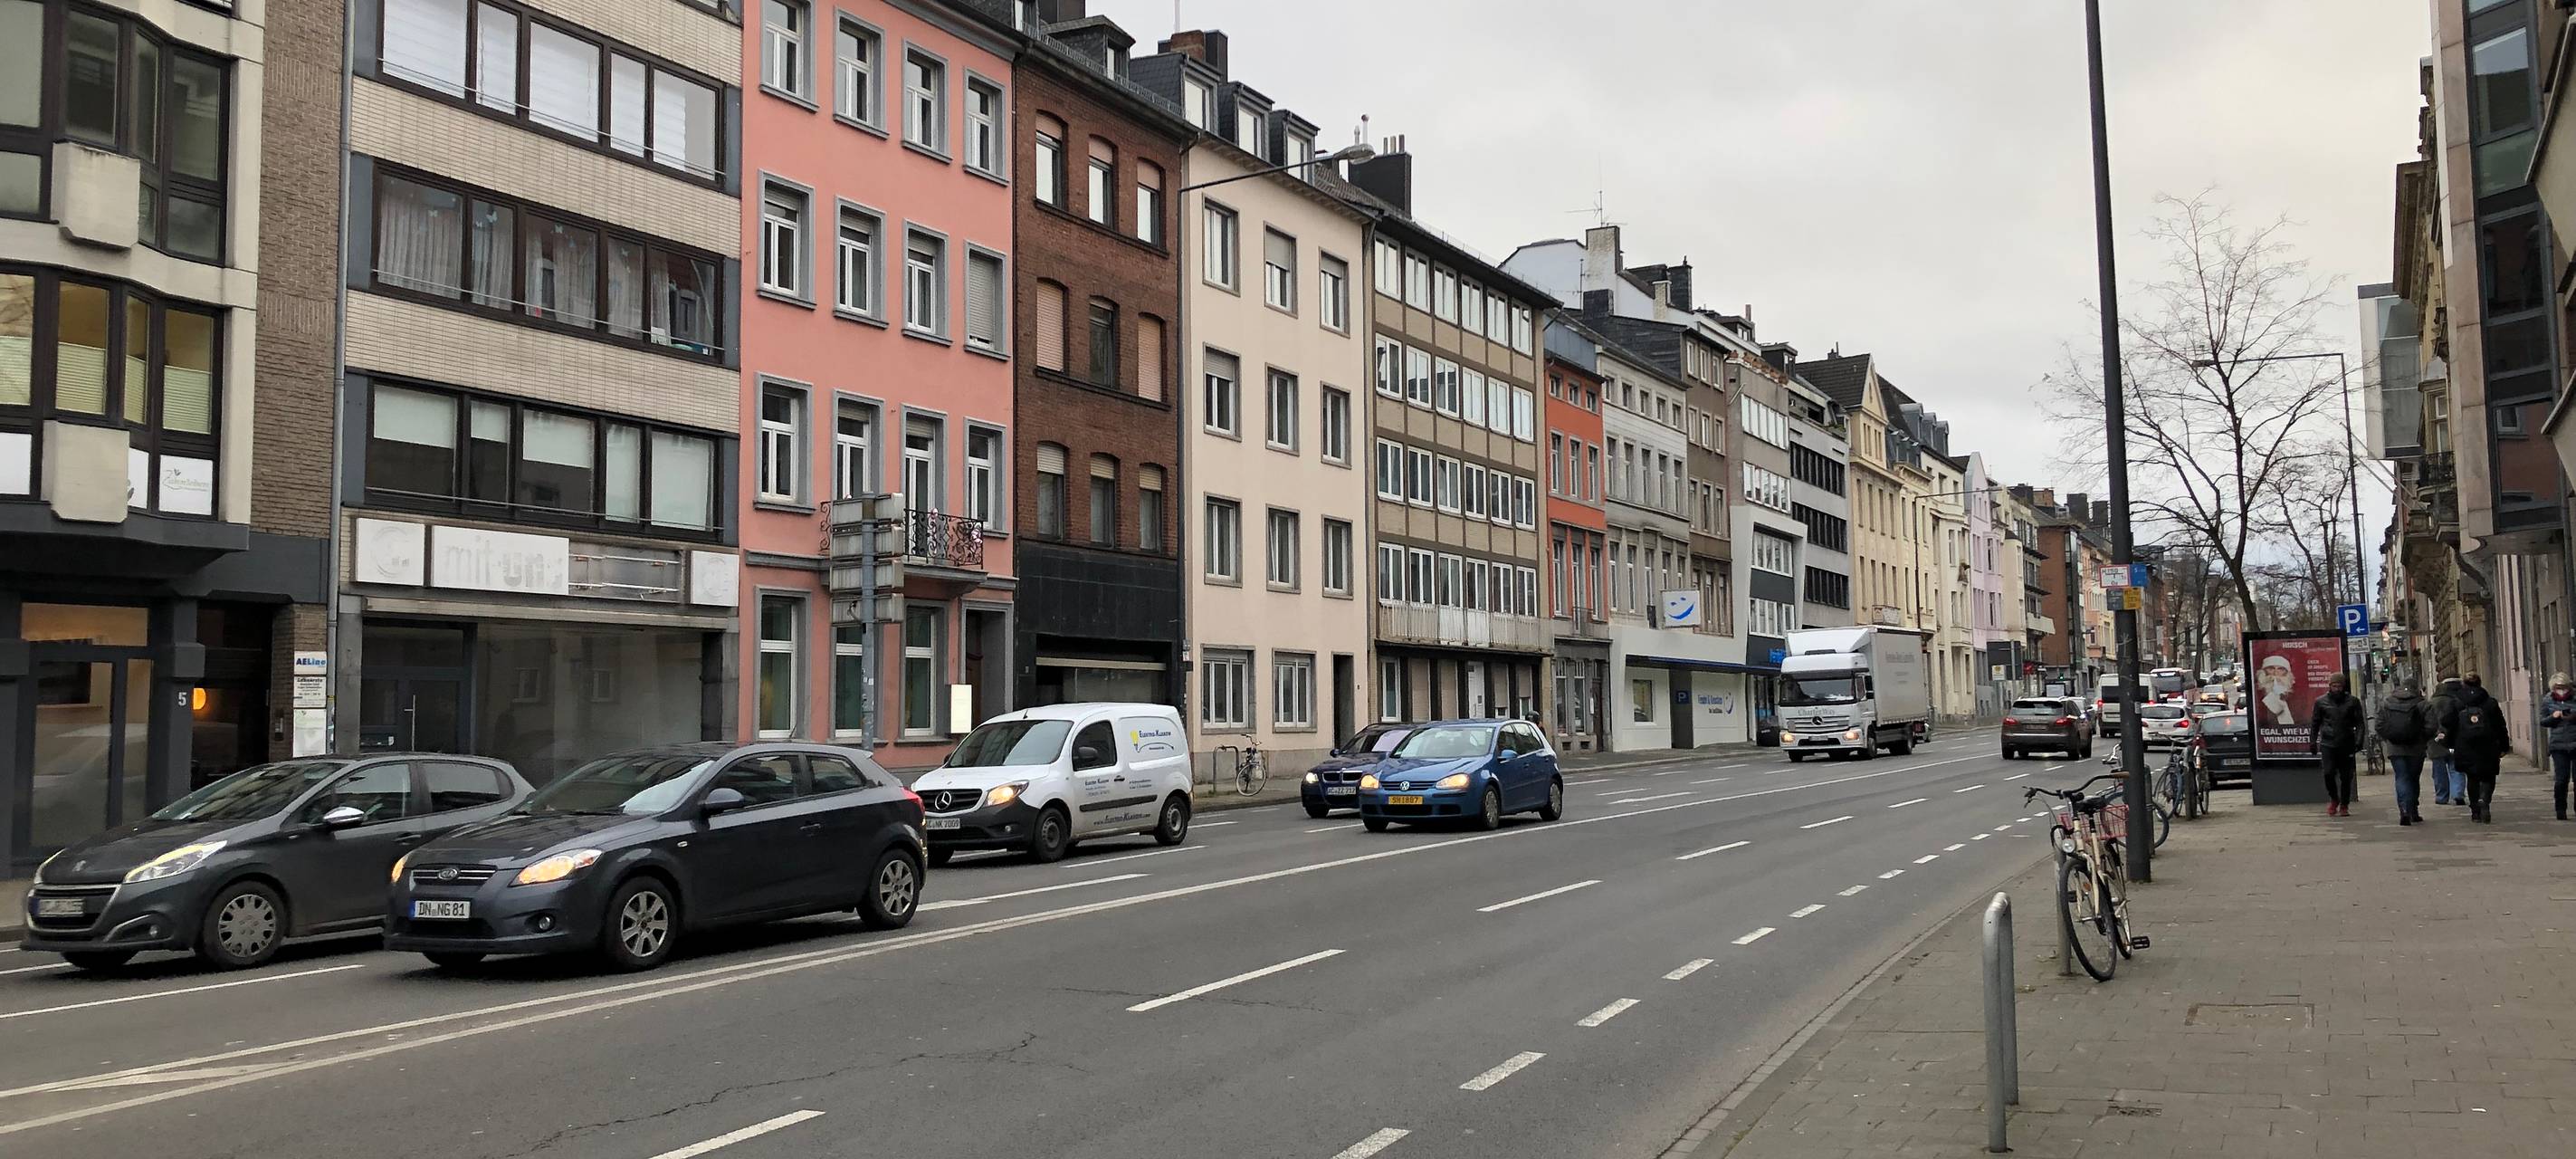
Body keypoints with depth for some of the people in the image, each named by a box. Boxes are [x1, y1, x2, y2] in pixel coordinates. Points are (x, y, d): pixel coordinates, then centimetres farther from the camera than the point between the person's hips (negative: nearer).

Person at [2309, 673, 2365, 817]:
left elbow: (2359, 723, 3)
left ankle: (2344, 805, 16)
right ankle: (2334, 799, 12)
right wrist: (2313, 742, 7)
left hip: (2346, 745, 0)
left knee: (2346, 776, 3)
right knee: (2329, 773, -12)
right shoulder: (2321, 702, 6)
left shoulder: (2353, 701, 4)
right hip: (2328, 744, 0)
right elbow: (2314, 724, 12)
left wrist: (2358, 741, -8)